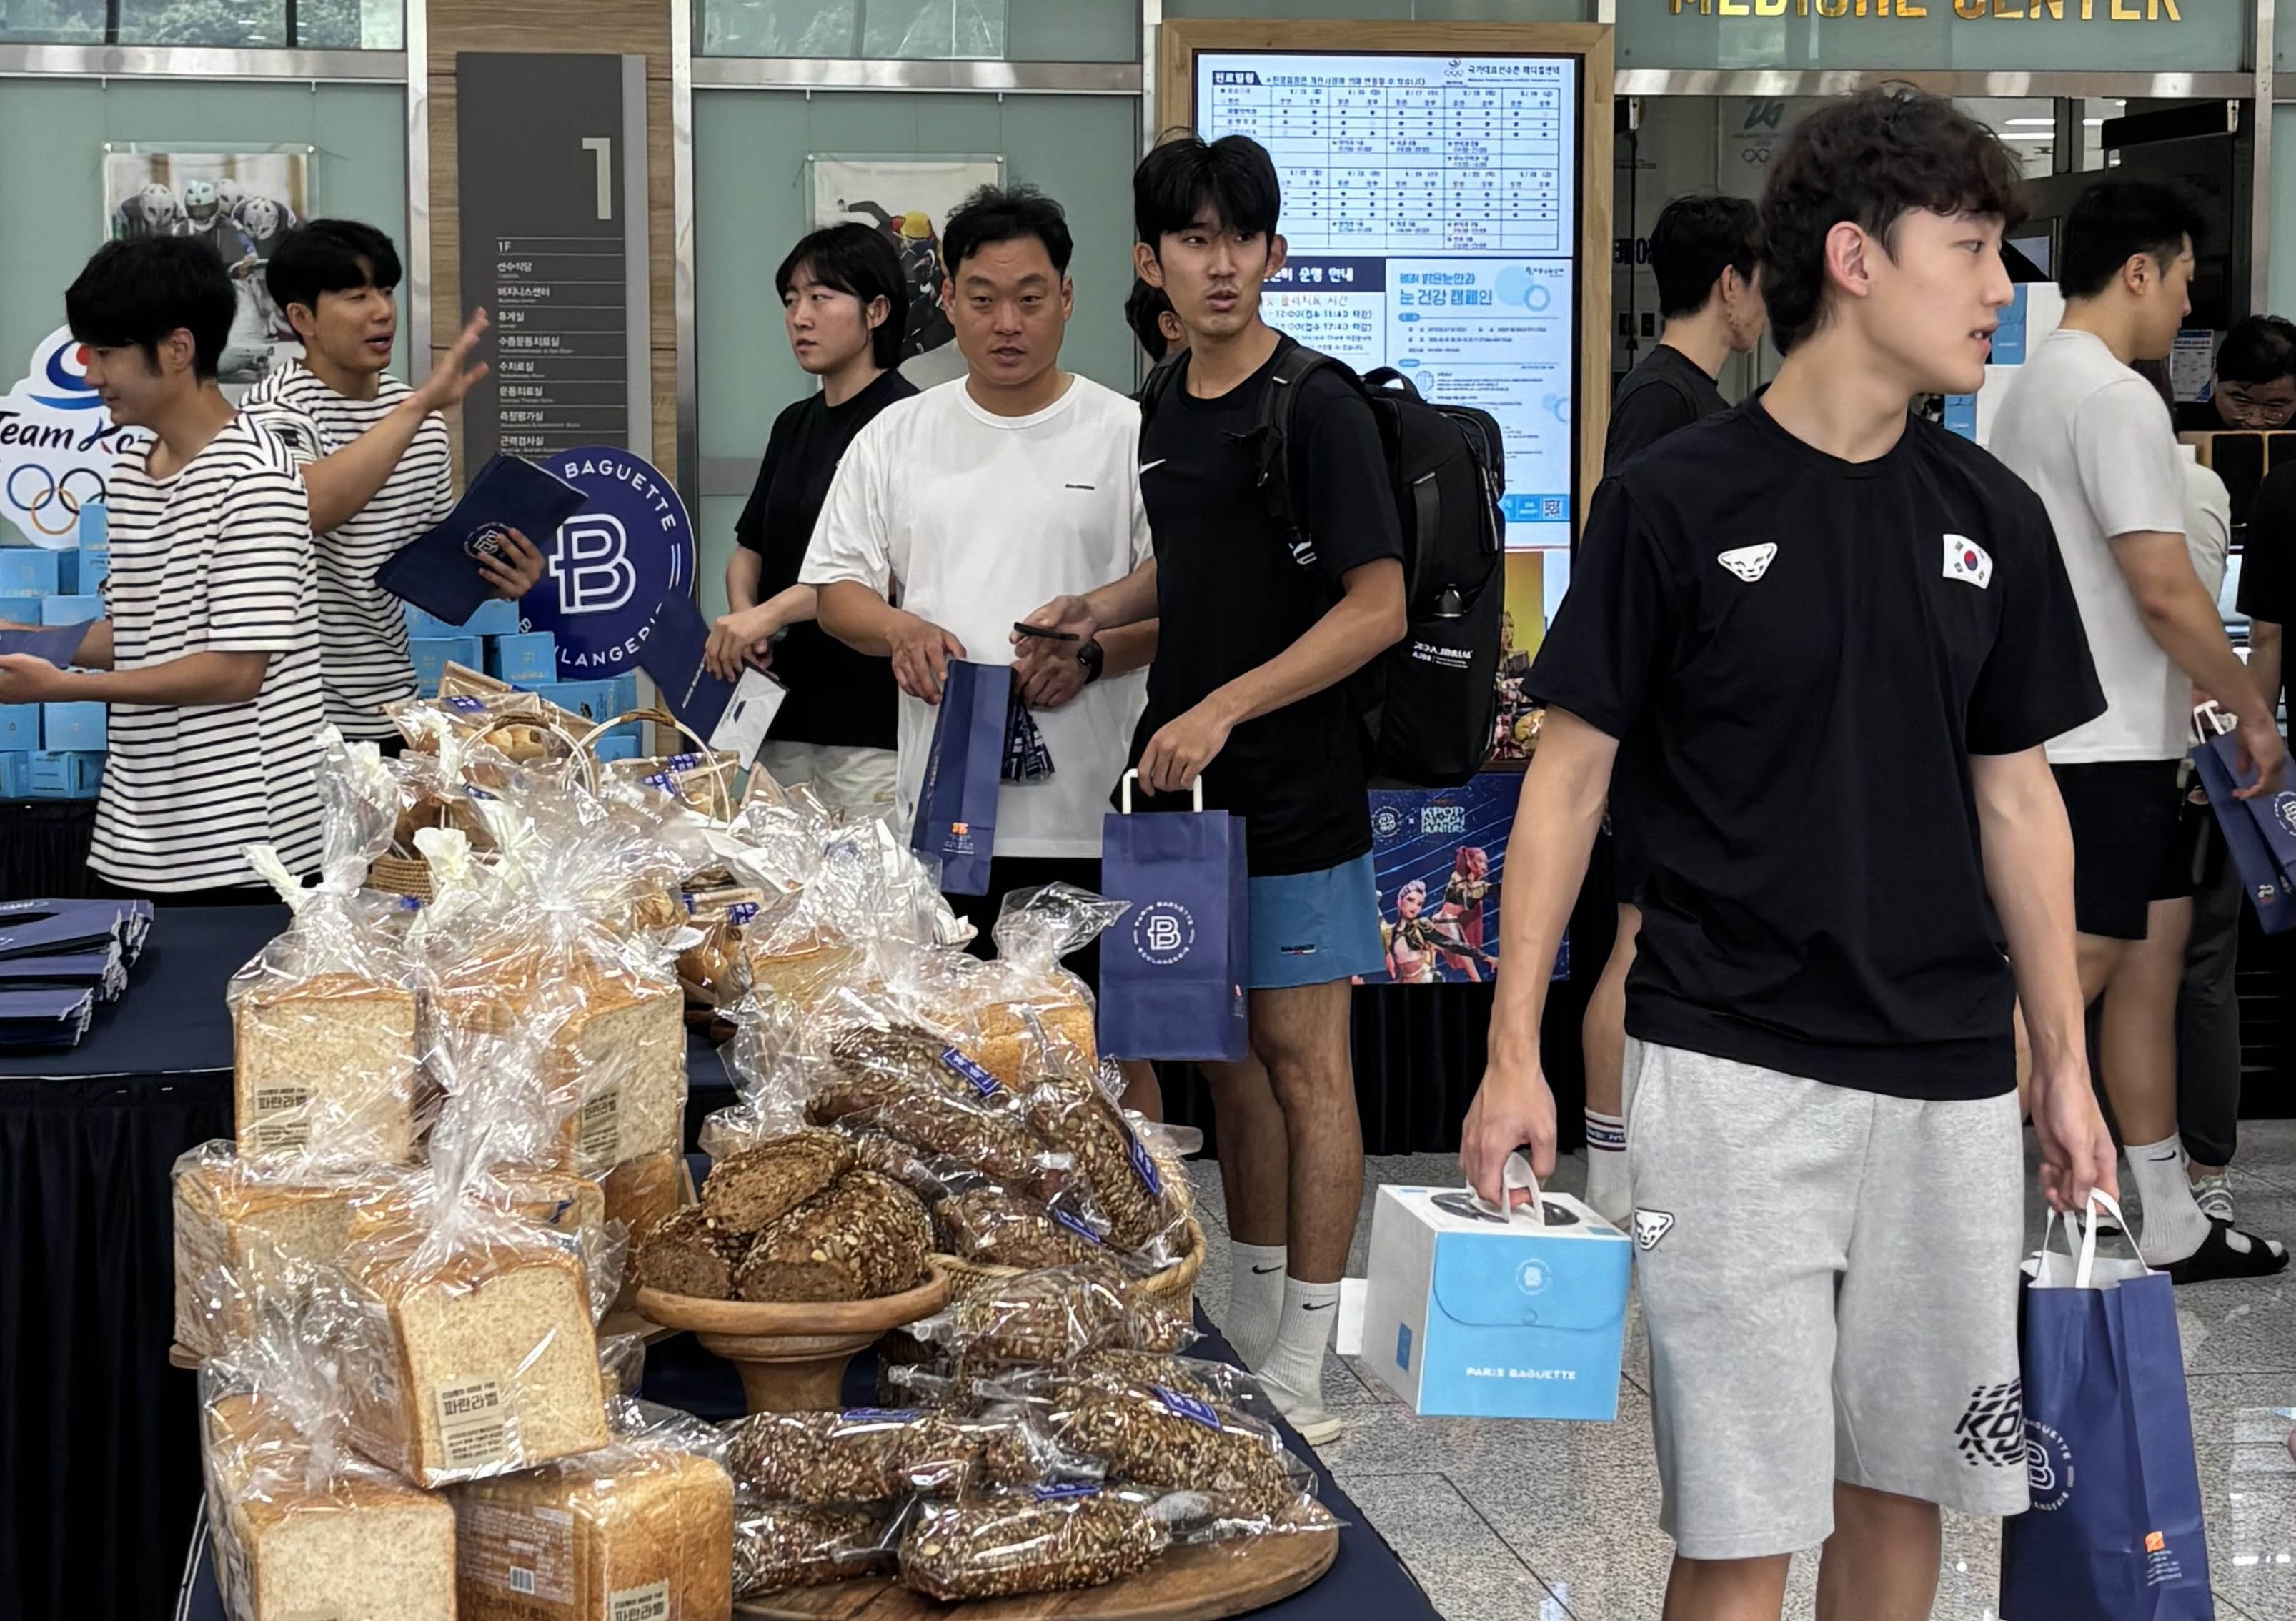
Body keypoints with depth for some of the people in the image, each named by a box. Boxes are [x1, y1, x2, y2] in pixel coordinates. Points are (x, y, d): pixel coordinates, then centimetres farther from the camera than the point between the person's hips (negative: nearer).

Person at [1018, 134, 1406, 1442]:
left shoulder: (1318, 410, -13)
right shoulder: (1169, 403, 11)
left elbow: (1377, 608, -19)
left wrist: (1222, 709, -23)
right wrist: (1106, 607, 10)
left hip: (1295, 791, -8)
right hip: (1191, 786, 8)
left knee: (1304, 1062, -2)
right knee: (1228, 1056, 14)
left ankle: (1301, 1375, 5)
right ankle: (1250, 1329, 26)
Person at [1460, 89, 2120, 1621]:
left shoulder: (1993, 518, 7)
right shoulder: (1677, 500, -6)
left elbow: (2016, 802, 12)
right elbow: (1571, 775, -3)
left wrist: (2067, 1063, 10)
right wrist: (1515, 1051, -8)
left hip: (1950, 1080, 5)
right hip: (1733, 1074, -4)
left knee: (1902, 1482, 13)